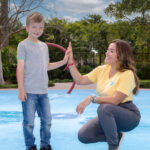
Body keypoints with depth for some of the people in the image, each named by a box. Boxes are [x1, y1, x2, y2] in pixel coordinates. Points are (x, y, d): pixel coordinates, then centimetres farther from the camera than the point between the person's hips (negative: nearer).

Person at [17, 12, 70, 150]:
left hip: (43, 91, 6)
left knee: (47, 120, 10)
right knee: (29, 122, -1)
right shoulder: (23, 45, -3)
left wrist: (63, 62, 13)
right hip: (29, 91, -6)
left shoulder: (44, 46, 15)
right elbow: (20, 68, -7)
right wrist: (21, 89, -12)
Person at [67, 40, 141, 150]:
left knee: (104, 108, -38)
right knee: (83, 136, -11)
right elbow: (80, 80, 1)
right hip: (108, 116, 7)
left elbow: (115, 100, -28)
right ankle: (116, 136, 11)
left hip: (128, 115, -6)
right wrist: (70, 61, -4)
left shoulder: (127, 74, -19)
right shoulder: (102, 70, 1)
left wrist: (91, 98, -31)